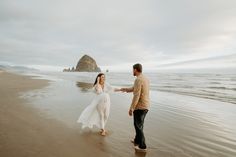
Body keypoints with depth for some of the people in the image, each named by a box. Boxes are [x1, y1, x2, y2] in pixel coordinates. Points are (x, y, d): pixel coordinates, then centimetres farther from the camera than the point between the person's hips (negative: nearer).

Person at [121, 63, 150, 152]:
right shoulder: (146, 79, 10)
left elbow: (136, 96, -23)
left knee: (138, 126, 5)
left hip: (139, 106, -9)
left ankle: (142, 147, 17)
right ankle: (137, 141, 39)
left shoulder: (138, 80, -20)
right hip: (146, 106, 9)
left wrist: (131, 108, -16)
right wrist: (126, 89, 36)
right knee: (139, 124, 23)